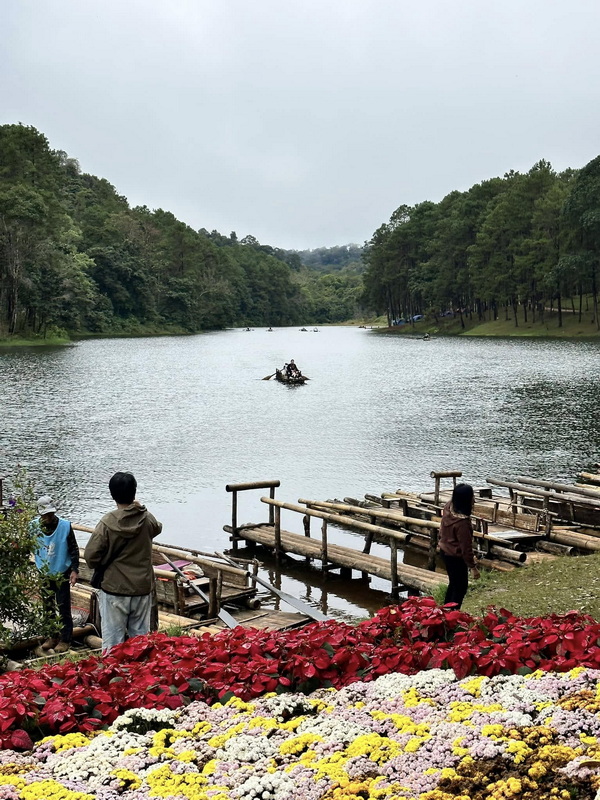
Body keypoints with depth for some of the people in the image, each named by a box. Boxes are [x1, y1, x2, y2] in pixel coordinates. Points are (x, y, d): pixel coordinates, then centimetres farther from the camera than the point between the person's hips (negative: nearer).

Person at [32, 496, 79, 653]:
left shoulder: (65, 526, -15)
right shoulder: (34, 526, -9)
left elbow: (74, 549, -7)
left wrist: (74, 570, -13)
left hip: (62, 574, -3)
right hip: (44, 575, 3)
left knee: (64, 609, 2)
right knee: (48, 608, 14)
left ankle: (65, 640, 12)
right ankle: (52, 637, 28)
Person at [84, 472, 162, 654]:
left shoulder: (108, 522, -16)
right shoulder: (147, 519, -5)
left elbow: (91, 556, -14)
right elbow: (157, 528, 20)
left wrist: (103, 566, 7)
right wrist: (141, 508, 27)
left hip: (115, 589, -3)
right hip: (143, 588, 4)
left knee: (112, 640, 4)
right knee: (141, 638, 13)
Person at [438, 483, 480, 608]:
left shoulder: (448, 507, -10)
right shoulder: (462, 523, -33)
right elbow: (466, 547, -24)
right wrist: (473, 567, -13)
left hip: (445, 551, 9)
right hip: (456, 557, -9)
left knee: (453, 584, 24)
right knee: (461, 587, 9)